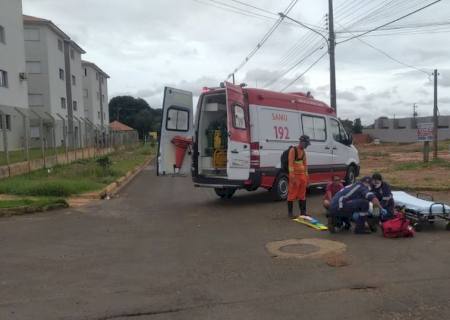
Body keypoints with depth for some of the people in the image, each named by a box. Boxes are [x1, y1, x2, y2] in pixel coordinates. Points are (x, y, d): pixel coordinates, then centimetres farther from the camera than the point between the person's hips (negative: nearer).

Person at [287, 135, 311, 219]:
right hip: (295, 175, -7)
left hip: (302, 175, 7)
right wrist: (292, 177, -21)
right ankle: (290, 213, 4)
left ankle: (303, 212, 20)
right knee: (292, 194, -2)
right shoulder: (293, 150, -10)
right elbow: (290, 164, -16)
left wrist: (306, 176, 14)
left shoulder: (303, 151, 12)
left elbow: (305, 164, 17)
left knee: (302, 194, 12)